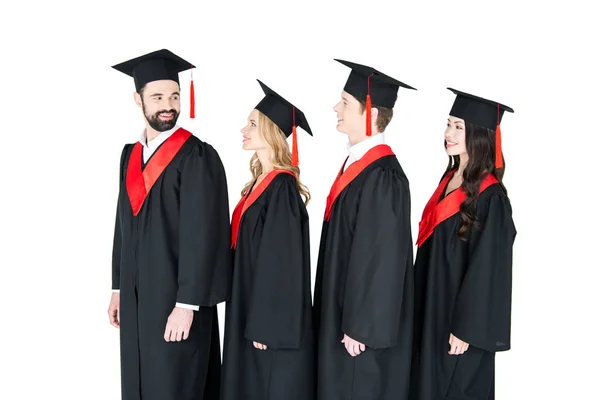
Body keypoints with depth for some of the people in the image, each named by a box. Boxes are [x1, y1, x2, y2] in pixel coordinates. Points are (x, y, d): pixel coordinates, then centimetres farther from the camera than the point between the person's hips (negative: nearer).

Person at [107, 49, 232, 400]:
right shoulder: (131, 155, 9)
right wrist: (119, 287, 14)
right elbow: (125, 225, 14)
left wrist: (186, 304, -20)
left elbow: (202, 234, -17)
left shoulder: (197, 157, -13)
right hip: (136, 296, 7)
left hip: (175, 298, -6)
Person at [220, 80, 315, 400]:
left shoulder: (282, 186, -18)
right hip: (252, 307, 9)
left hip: (272, 316, -9)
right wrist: (253, 318, 16)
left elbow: (281, 260, -21)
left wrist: (266, 324, -19)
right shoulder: (261, 182, 9)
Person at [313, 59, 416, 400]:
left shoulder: (382, 176, -21)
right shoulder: (356, 163, 8)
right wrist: (343, 319, 16)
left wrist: (361, 328, -19)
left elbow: (383, 257, -22)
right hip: (342, 312, 9)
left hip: (366, 321, -9)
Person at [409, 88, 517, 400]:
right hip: (432, 310, 8)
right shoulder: (449, 179, 6)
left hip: (458, 316, -8)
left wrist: (466, 329, -18)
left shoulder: (490, 197, -18)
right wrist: (422, 310, 16)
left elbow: (487, 269, -19)